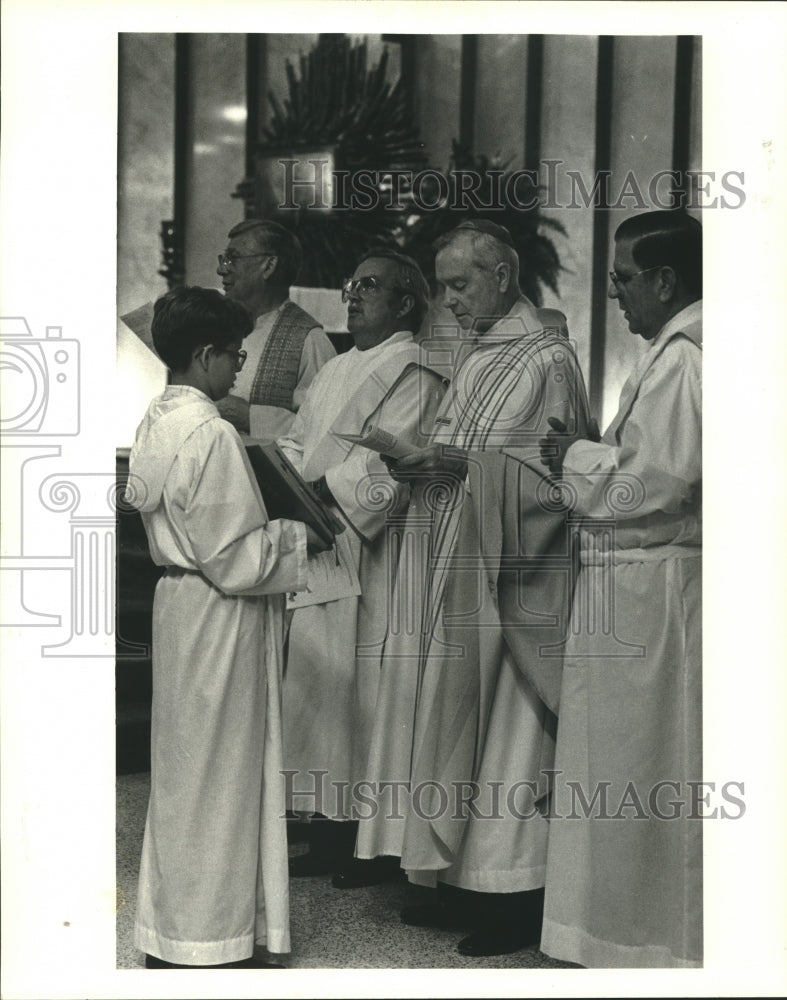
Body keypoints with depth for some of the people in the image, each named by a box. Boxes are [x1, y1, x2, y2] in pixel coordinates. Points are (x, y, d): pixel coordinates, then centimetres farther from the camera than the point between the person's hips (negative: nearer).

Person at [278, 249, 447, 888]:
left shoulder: (413, 373, -6)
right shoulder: (336, 371, 22)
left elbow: (387, 461, -18)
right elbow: (298, 444, 19)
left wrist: (321, 490, -23)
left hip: (369, 556, -8)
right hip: (317, 553, 8)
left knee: (365, 690, -4)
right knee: (322, 689, 10)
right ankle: (330, 835, 19)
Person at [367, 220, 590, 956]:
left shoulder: (548, 359, -10)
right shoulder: (471, 354, 14)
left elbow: (553, 470, -15)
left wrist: (464, 464, -23)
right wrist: (420, 462, 0)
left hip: (509, 584, -8)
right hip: (453, 577, 8)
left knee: (505, 728, -2)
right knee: (451, 722, 10)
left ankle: (517, 900, 9)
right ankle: (462, 879, 21)